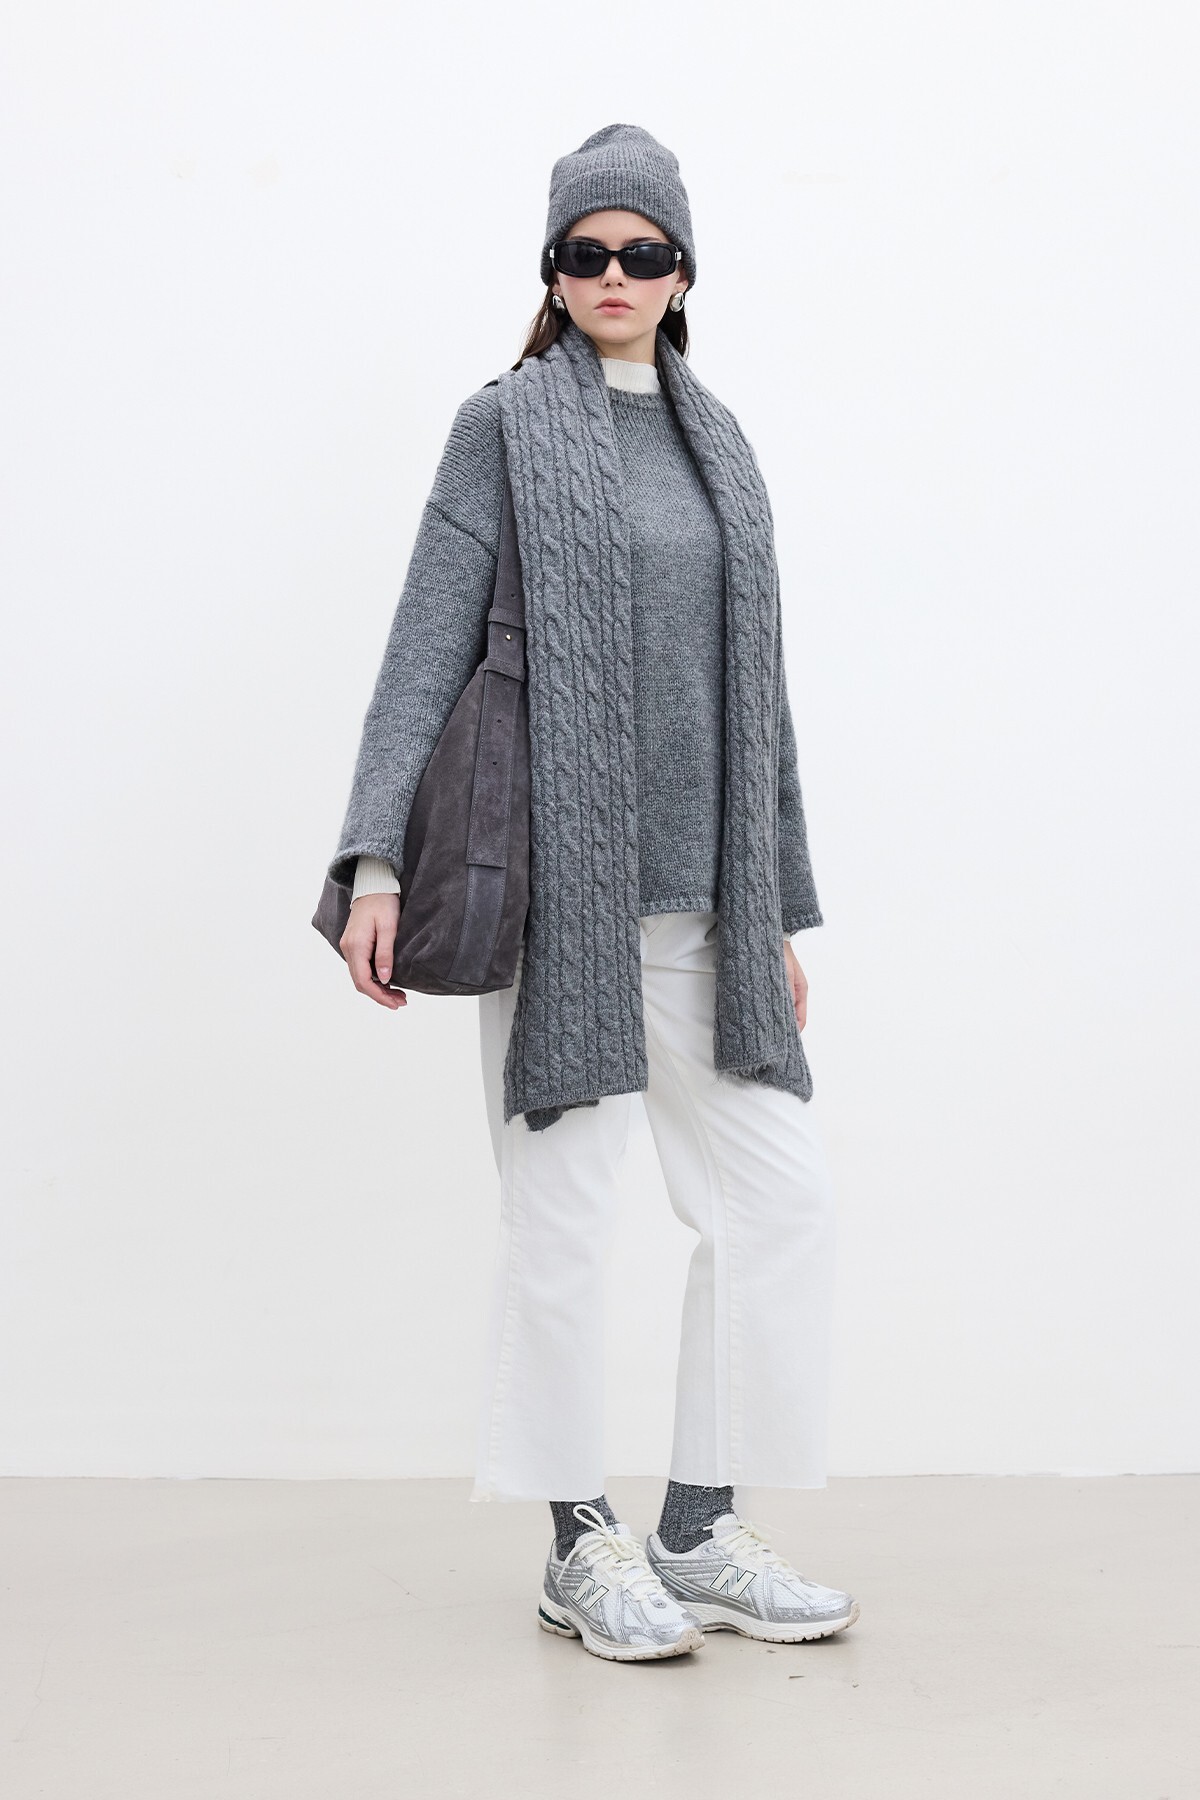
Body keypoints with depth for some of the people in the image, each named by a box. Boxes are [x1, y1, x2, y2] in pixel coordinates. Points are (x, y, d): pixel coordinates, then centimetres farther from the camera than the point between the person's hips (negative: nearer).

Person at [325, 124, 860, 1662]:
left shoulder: (715, 439, 17)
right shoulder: (508, 425, 2)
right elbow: (429, 646, -5)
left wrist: (778, 908, 17)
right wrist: (374, 857, -15)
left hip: (696, 898, 6)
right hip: (558, 880, -6)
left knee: (782, 1196, 4)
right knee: (561, 1213, 0)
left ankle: (700, 1532, 17)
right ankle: (582, 1549, 15)